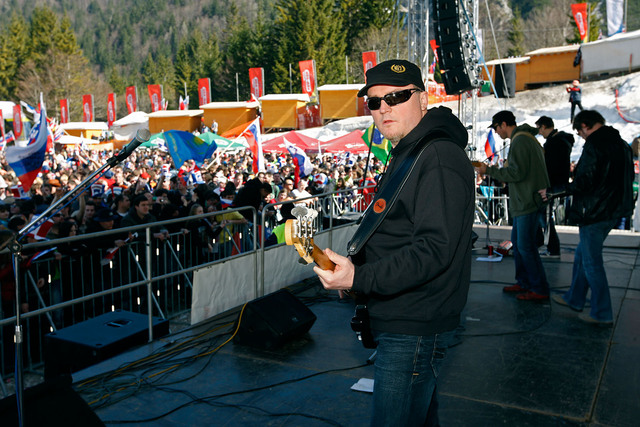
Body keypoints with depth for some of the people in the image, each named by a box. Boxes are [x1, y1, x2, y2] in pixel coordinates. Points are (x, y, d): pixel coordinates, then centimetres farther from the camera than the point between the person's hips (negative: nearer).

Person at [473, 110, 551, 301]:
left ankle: (540, 290, 1)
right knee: (517, 241, 16)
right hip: (524, 202, 11)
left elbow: (517, 173, -21)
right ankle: (523, 283, 25)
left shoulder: (520, 141, -15)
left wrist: (489, 170, -13)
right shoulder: (526, 138, 18)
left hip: (527, 202, -11)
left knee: (525, 246, -7)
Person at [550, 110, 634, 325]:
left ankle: (602, 313, 6)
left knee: (592, 262, 0)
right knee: (583, 255, 20)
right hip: (613, 210, 9)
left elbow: (584, 182, -23)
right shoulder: (622, 144, 10)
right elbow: (628, 177, 18)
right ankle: (575, 298, 30)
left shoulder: (594, 145, -18)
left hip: (594, 212, -9)